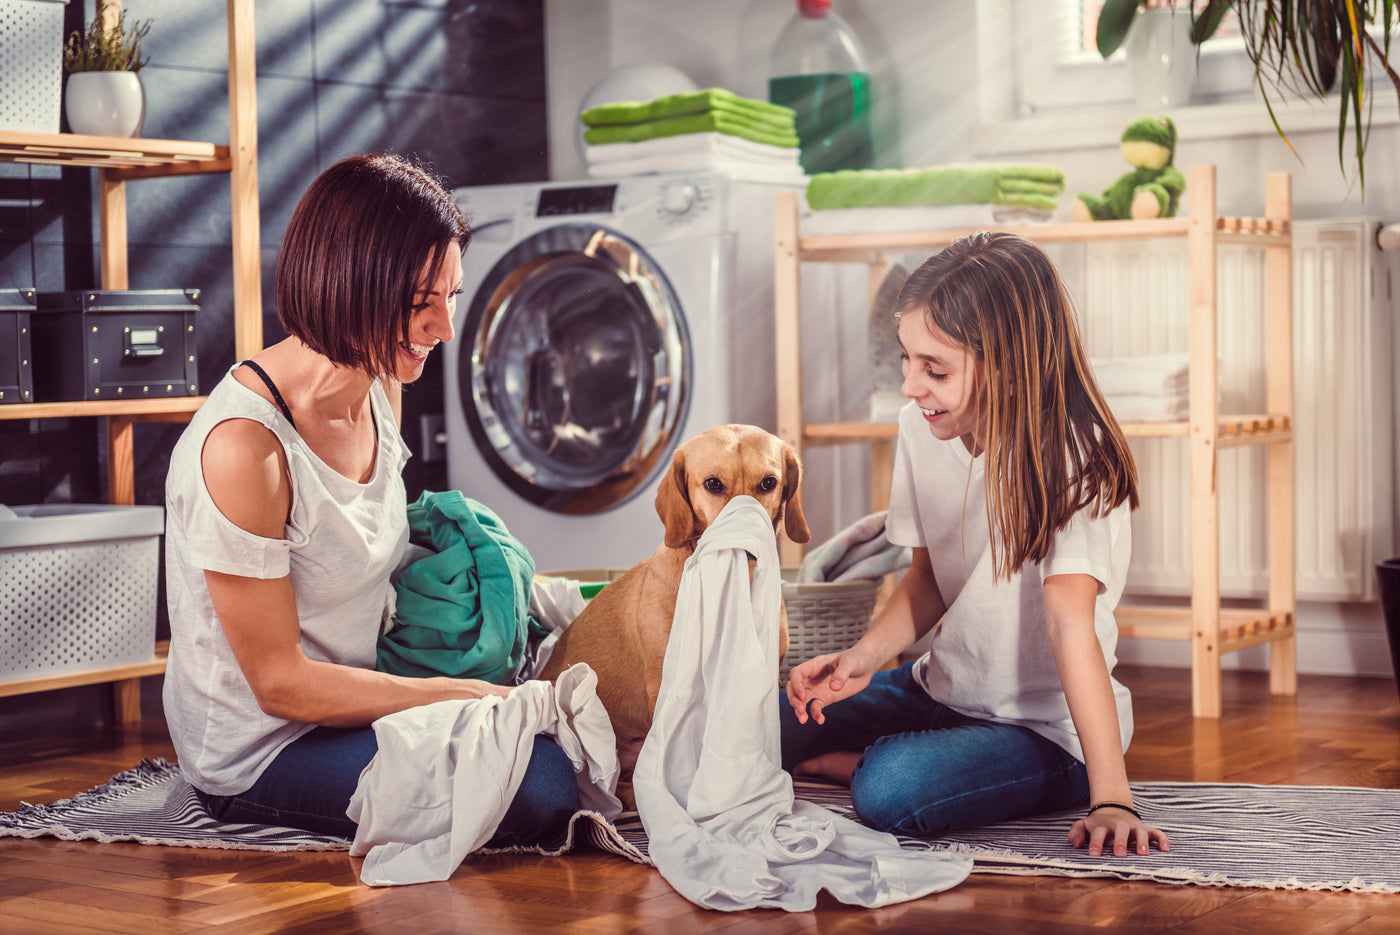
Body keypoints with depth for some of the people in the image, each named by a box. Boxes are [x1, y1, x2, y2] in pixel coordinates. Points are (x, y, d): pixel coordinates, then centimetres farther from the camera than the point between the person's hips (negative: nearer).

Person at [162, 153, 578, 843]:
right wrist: (472, 696, -20)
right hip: (260, 754, -9)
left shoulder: (377, 389, 1)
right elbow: (281, 682, -21)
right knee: (542, 785, -26)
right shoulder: (241, 447, -26)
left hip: (351, 697, 9)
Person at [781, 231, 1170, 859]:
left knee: (892, 791, -32)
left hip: (1048, 728, -6)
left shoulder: (1070, 458, -22)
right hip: (942, 691, 6)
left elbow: (1071, 623, -32)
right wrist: (865, 658, -10)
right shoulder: (921, 430, -2)